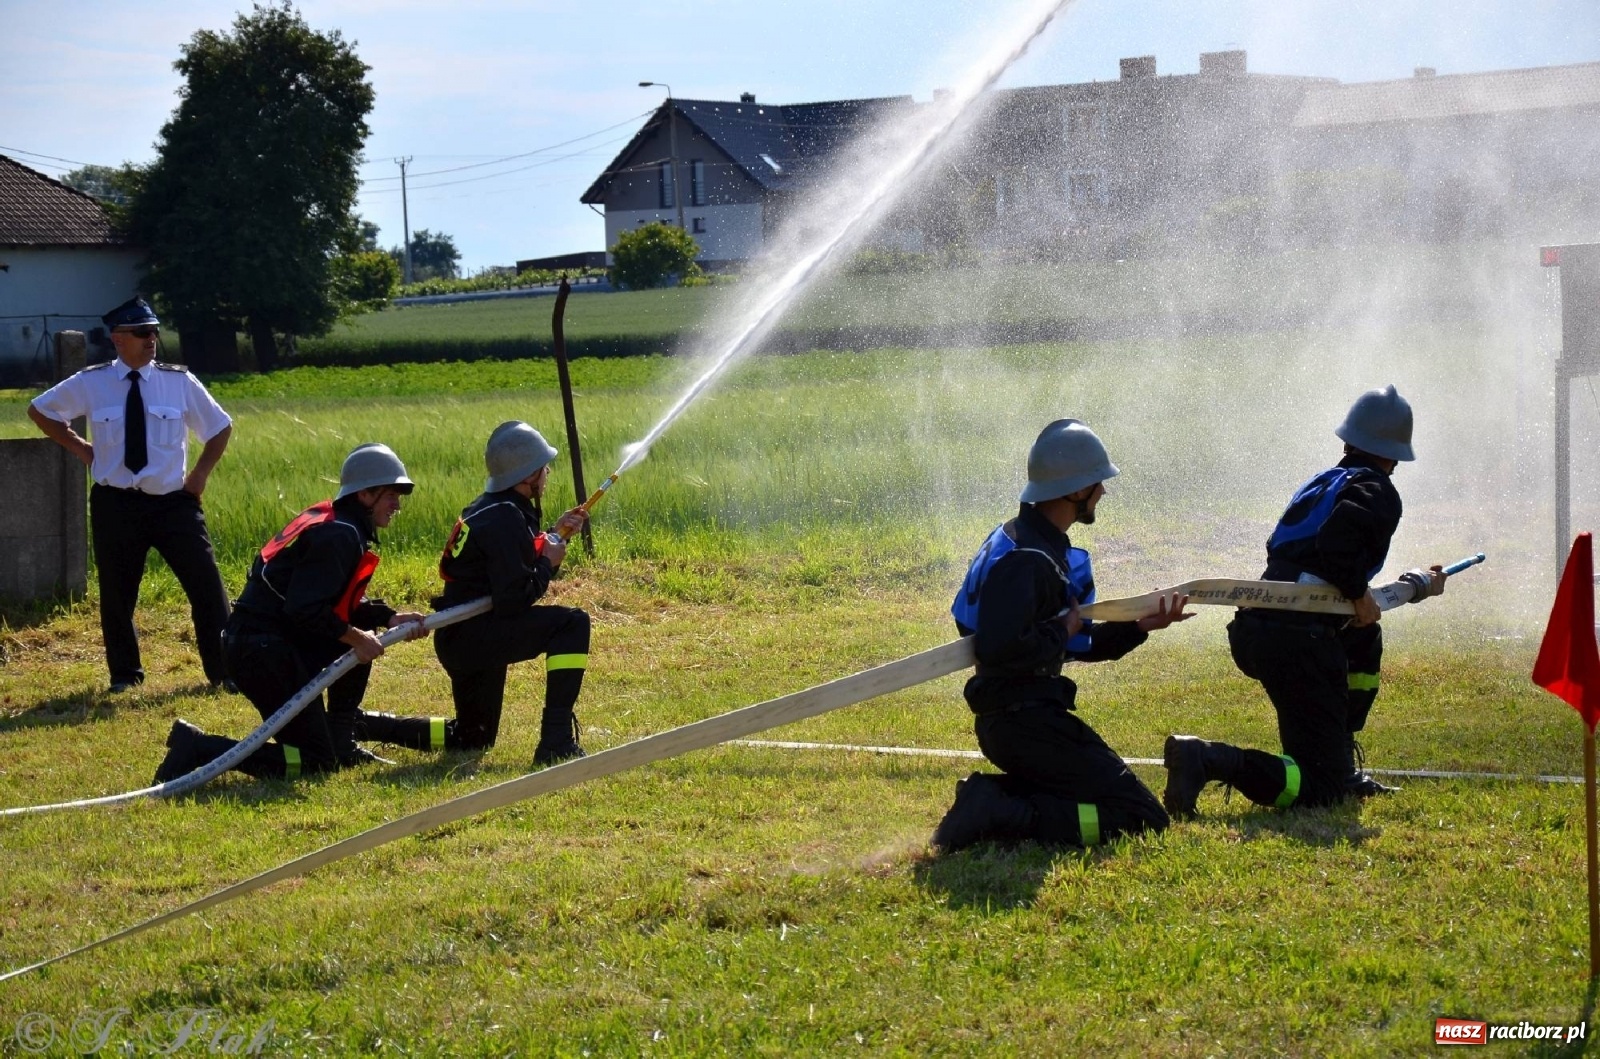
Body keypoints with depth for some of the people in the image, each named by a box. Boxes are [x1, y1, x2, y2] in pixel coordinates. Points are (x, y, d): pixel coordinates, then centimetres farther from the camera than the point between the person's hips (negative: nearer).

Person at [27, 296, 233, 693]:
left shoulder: (179, 381, -3)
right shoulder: (91, 383, -2)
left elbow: (221, 427, 12)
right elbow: (40, 411, 15)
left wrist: (201, 473, 3)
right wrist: (80, 448, 6)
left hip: (173, 501, 0)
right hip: (116, 505, 0)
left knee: (207, 585, -2)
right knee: (117, 593, 9)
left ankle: (224, 670, 9)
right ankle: (124, 674, 27)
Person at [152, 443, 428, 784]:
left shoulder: (327, 520, 16)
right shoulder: (340, 536, -14)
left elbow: (344, 603, 20)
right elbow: (305, 609, -23)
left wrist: (391, 618, 8)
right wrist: (355, 637, -13)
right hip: (263, 650, -10)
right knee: (314, 762, -6)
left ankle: (341, 744, 23)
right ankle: (198, 748, -12)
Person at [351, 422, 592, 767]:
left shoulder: (490, 509, 13)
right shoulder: (505, 519, -18)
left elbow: (508, 570, 17)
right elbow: (513, 599, -24)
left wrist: (554, 537, 11)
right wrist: (549, 562, -10)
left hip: (460, 639, 11)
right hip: (473, 635, -11)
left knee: (472, 738, 23)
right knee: (573, 623, -20)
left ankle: (357, 725, 22)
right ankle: (556, 741, -23)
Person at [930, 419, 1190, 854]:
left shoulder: (1040, 545, 15)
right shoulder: (1025, 560, -19)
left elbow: (1079, 643, 21)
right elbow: (999, 649, -31)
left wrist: (1138, 627, 8)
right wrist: (1061, 632, -16)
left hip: (1020, 716, 10)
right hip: (1026, 720, -10)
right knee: (1142, 818, -8)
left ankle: (994, 796, 7)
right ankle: (1000, 816, -16)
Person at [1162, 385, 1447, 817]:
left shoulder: (1324, 482, 27)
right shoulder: (1379, 493, 1)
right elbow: (1336, 542, -21)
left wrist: (1418, 585, 41)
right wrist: (1360, 594, -6)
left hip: (1251, 630, 8)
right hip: (1298, 640, -8)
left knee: (1365, 641, 36)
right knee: (1321, 788, -6)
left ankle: (1341, 770, 30)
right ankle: (1208, 760, -28)